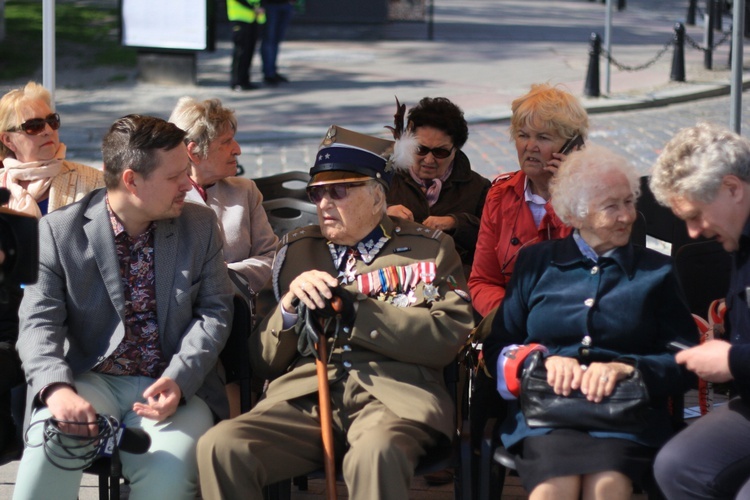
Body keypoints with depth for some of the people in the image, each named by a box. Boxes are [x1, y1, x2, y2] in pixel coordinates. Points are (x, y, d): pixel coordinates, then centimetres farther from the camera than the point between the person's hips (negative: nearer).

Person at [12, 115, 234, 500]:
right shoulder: (60, 231, 0)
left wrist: (178, 380, -16)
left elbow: (214, 312, 3)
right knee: (51, 442, -34)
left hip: (174, 387, 1)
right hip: (92, 379, -1)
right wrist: (57, 389, -27)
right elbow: (39, 322, -6)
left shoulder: (200, 226, 7)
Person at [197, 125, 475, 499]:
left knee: (375, 454, -40)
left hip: (393, 394, -3)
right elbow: (264, 361, 19)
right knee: (218, 448, -27)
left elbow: (449, 336, -2)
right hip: (304, 395, 3)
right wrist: (289, 306, -3)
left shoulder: (429, 249, 15)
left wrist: (356, 313, -10)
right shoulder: (296, 251, 22)